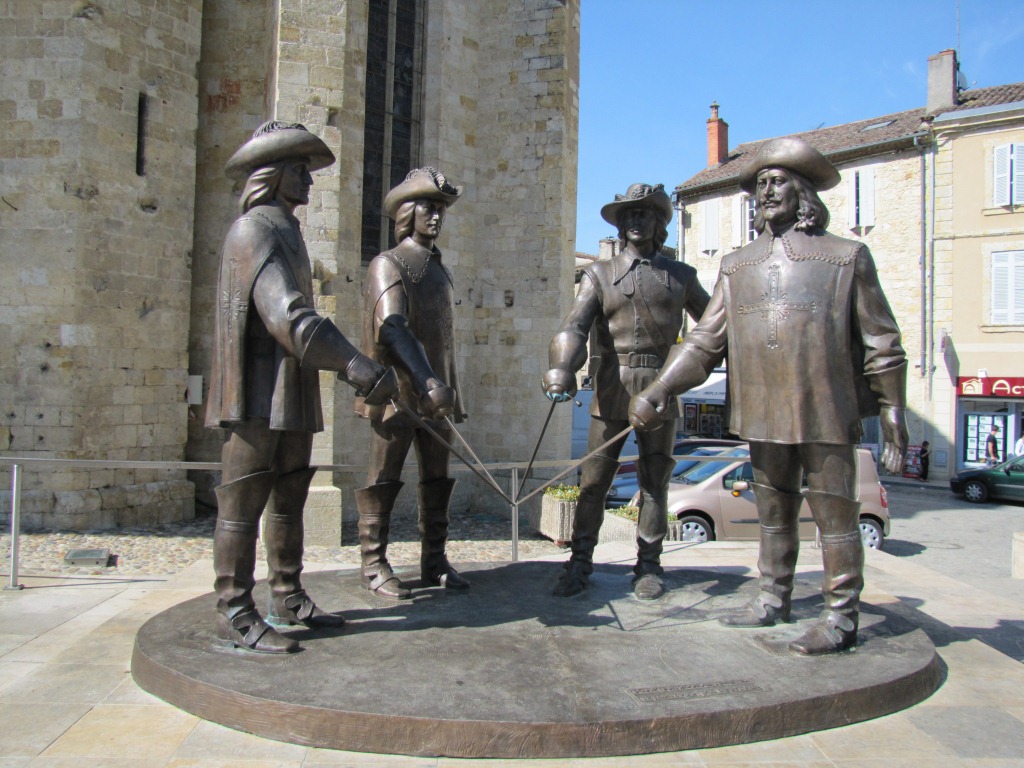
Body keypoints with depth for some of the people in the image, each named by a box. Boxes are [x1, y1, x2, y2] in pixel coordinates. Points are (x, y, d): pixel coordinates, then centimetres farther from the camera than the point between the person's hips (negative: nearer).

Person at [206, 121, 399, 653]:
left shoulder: (285, 232, 19)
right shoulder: (254, 231, -12)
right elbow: (288, 318, -25)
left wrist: (345, 364, 20)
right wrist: (359, 367, -30)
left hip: (292, 395, 10)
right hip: (257, 397, -10)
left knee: (289, 501, 14)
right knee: (243, 505, -2)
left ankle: (288, 601, 25)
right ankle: (234, 616, 7)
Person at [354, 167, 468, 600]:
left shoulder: (441, 271, 19)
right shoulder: (387, 265, -5)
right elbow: (392, 328, -22)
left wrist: (453, 396, 19)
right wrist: (427, 382, -35)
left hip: (434, 394, 7)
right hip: (396, 393, -7)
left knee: (437, 479, 9)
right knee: (384, 480, 0)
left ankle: (434, 560, 18)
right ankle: (373, 566, 8)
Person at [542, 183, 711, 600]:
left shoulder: (681, 276, 12)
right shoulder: (599, 274, 6)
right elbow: (575, 327, -9)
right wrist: (561, 369, -27)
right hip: (612, 394, -1)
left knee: (655, 483, 6)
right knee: (593, 481, 2)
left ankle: (648, 566, 18)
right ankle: (580, 563, 14)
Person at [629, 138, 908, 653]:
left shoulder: (847, 257, 2)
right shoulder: (737, 266, 11)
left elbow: (882, 345, 2)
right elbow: (705, 341, 7)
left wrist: (893, 418, -2)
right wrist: (660, 390, -5)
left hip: (827, 416, -4)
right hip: (764, 417, 4)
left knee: (835, 516, 2)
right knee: (773, 515, 15)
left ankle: (841, 617, 15)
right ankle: (773, 601, 29)